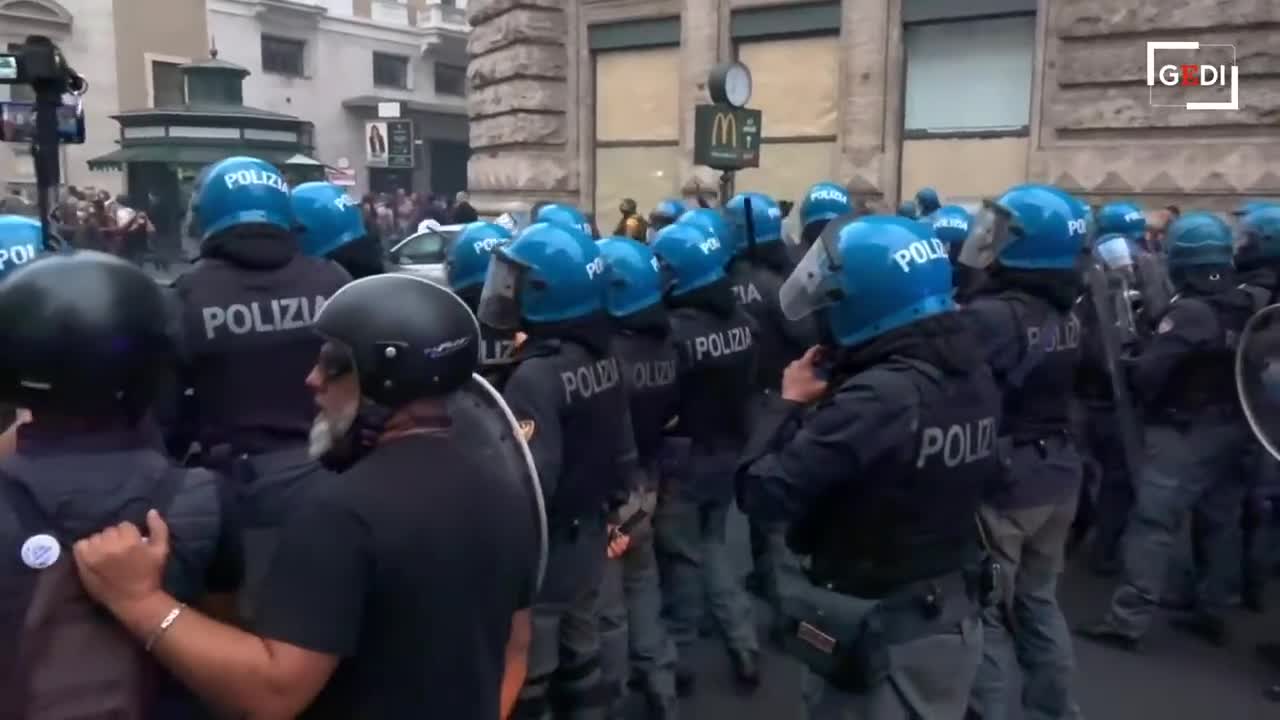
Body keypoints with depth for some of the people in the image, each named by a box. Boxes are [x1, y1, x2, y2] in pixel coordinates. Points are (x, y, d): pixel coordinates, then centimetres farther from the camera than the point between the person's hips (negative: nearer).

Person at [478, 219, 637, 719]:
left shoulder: (538, 372, -25)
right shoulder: (604, 358, 1)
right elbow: (623, 452, 9)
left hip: (542, 550, -8)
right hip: (587, 538, 8)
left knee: (527, 676, 8)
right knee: (579, 656, 22)